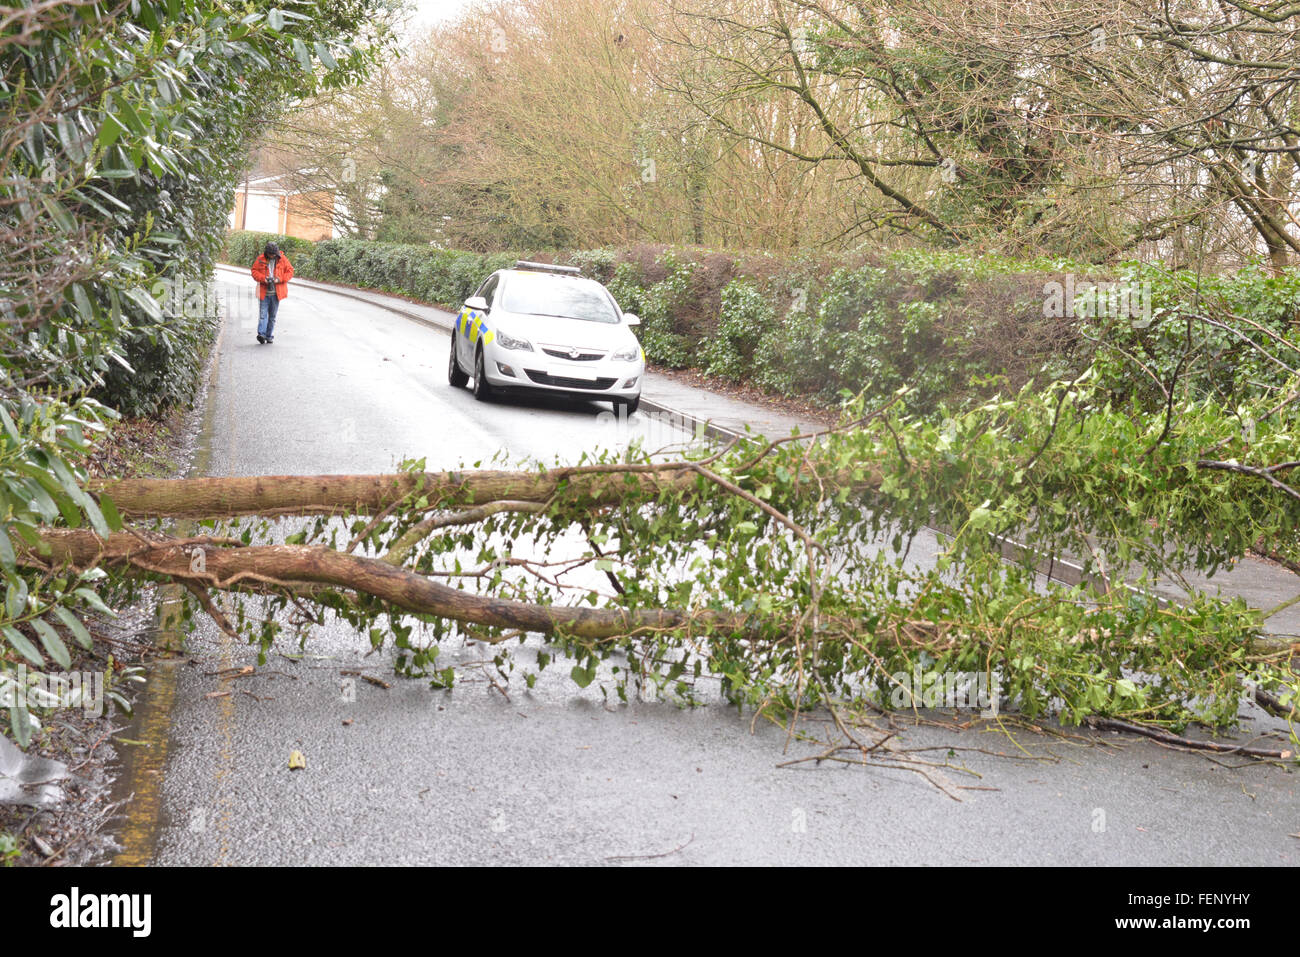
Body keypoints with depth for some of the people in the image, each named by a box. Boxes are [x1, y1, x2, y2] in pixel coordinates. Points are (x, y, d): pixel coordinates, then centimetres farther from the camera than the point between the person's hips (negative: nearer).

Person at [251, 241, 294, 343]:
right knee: (263, 314, -11)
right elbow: (254, 271, 4)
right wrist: (263, 278, -14)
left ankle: (269, 336, 15)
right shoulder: (261, 259, 0)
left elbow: (290, 271, 4)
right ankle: (261, 334, -17)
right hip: (264, 292, -1)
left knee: (272, 316, 8)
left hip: (276, 293, 1)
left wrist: (279, 279, -11)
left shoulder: (283, 259, 1)